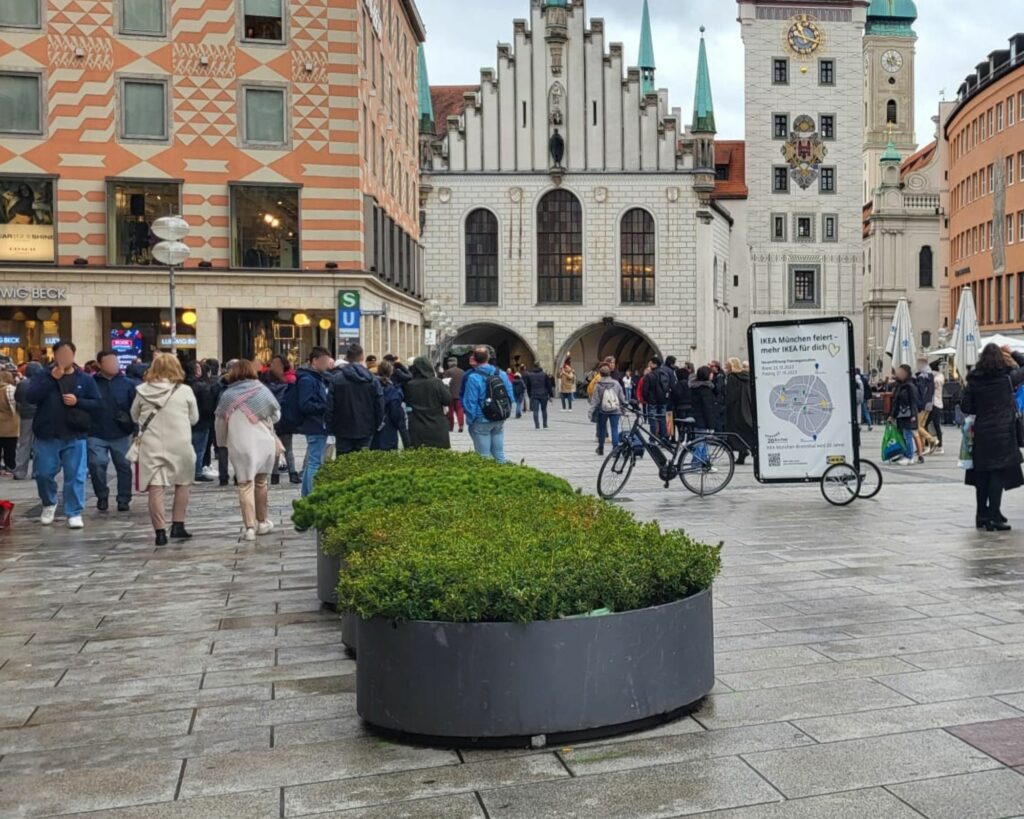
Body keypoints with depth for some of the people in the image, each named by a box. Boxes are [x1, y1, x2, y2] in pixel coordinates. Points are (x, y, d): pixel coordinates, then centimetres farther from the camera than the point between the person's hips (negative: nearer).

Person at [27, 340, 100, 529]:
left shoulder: (85, 379, 4)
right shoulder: (43, 376, 4)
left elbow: (97, 403, 3)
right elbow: (30, 397, -11)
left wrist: (78, 402, -15)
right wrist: (52, 378, -16)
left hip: (75, 437, -1)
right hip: (47, 436, 1)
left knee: (75, 476, -1)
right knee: (44, 474, 6)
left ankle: (74, 513, 8)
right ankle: (49, 504, 31)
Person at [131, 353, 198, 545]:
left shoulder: (143, 391, -2)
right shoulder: (185, 391, -5)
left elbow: (134, 417, 12)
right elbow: (194, 418, 5)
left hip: (151, 445, 0)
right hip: (180, 444, 0)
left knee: (156, 488, 1)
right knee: (182, 484, 17)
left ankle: (160, 532, -2)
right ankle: (178, 526, 16)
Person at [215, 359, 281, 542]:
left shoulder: (227, 395, 1)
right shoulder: (261, 390, -1)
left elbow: (220, 423, 5)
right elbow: (276, 415, 9)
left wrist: (223, 443, 20)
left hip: (239, 446, -1)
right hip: (263, 443, 1)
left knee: (245, 485, 2)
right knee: (261, 482, 15)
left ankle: (249, 526, -4)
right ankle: (262, 522, 23)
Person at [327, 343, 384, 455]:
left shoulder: (336, 379, -6)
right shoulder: (373, 380, -3)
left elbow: (330, 406, -5)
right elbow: (380, 406, -1)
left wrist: (330, 428, 3)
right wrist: (376, 427, 11)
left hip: (343, 430, -1)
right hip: (365, 430, 1)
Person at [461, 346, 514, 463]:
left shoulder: (473, 377, -17)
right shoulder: (501, 374, 1)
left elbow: (470, 403, -15)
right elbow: (510, 396, 5)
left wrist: (470, 420, -4)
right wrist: (504, 414, 13)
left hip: (482, 422, -5)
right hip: (499, 421, 5)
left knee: (484, 456, 4)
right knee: (499, 453, 15)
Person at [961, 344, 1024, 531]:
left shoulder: (974, 381, -1)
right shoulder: (1007, 377, -9)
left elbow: (966, 407, 0)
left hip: (981, 433, 4)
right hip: (1003, 433, -4)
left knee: (982, 475, 12)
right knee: (999, 474, -1)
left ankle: (982, 516, 20)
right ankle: (993, 517, -4)